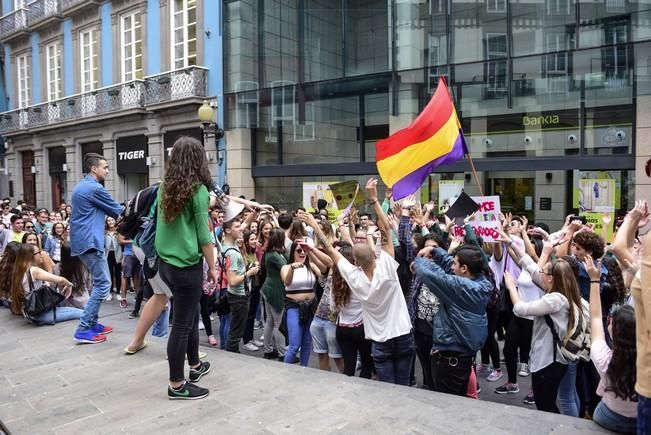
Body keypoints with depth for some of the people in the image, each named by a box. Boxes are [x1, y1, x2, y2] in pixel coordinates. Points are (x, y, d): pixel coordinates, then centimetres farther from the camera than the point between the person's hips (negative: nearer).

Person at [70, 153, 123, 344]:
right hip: (90, 241, -11)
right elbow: (118, 211, -6)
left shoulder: (81, 186, 18)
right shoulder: (94, 188, -14)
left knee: (99, 282, 16)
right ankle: (84, 330, -8)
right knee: (103, 284, -9)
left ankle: (91, 324, 21)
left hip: (82, 240, 11)